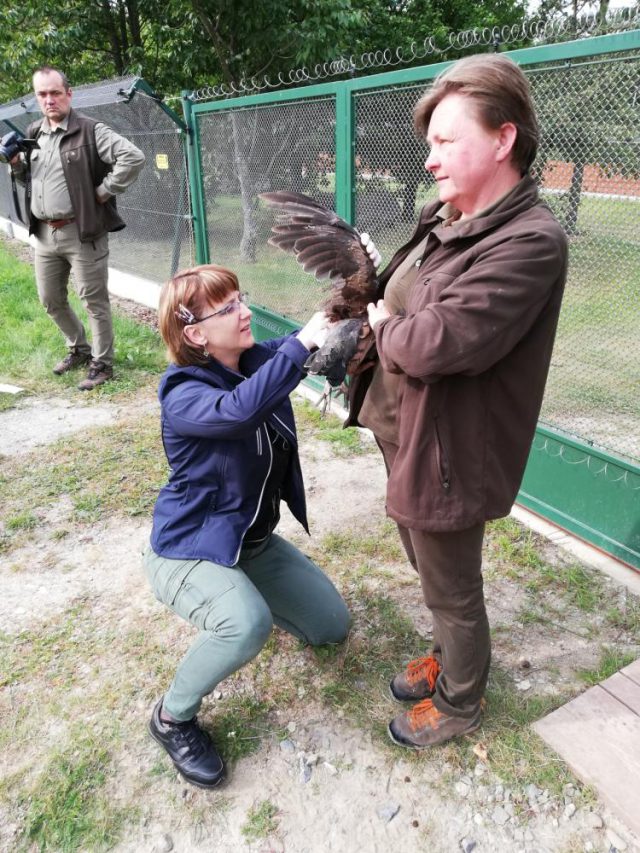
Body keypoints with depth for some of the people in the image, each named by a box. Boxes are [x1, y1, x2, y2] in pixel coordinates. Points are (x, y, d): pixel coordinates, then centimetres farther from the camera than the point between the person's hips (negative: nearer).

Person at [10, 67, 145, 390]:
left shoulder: (90, 131, -8)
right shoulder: (33, 133, 13)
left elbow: (133, 157, -20)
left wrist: (104, 191, -16)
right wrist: (16, 164, 3)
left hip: (81, 232, -7)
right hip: (44, 234, 8)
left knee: (94, 301, 0)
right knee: (51, 300, 15)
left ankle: (102, 363, 13)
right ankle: (79, 349, 35)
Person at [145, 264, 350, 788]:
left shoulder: (261, 361, -6)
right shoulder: (183, 395, -26)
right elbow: (238, 410, -46)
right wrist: (301, 344, -40)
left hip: (254, 542, 7)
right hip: (188, 550, -7)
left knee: (332, 626, 12)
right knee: (247, 625, -36)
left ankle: (240, 595, 35)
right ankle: (172, 718, -5)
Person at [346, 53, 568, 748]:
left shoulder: (530, 242, -23)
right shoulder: (445, 218, 5)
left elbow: (434, 342, -30)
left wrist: (384, 324, -11)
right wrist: (384, 322, -5)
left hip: (446, 451, -9)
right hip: (401, 431, 9)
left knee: (451, 590, 14)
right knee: (430, 568, 27)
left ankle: (459, 701, 42)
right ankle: (447, 659, 54)